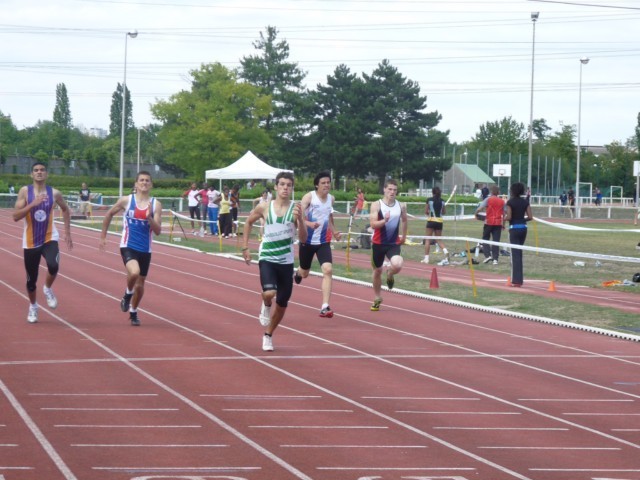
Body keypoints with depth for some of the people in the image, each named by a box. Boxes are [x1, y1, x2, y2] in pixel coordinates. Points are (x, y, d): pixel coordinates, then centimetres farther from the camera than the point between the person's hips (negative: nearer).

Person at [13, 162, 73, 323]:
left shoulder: (54, 193, -4)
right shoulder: (25, 191, -8)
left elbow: (65, 209, 16)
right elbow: (15, 216, -15)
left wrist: (67, 233, 13)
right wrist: (33, 204, -26)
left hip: (49, 239, 0)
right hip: (30, 242, 0)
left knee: (53, 266, -29)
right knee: (31, 279, 9)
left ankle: (48, 289, 2)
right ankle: (33, 307, 36)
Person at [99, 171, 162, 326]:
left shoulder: (156, 205, -2)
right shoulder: (126, 201, -3)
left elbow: (158, 231, -6)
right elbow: (109, 214, 12)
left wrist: (149, 218, -24)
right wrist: (103, 236, 14)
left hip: (145, 249, 3)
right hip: (128, 246, -2)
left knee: (140, 284, 12)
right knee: (134, 272, -30)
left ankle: (133, 312, 36)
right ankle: (128, 295, 2)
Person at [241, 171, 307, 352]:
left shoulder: (295, 209, -4)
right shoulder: (264, 207, -4)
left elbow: (303, 239, -7)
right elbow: (249, 223, 15)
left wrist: (299, 219, -23)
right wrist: (245, 247, 9)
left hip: (286, 261, 2)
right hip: (267, 258, -2)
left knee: (282, 303, 10)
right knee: (269, 293, -27)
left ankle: (268, 336, 33)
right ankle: (266, 306, 11)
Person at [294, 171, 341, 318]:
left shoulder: (331, 198, 4)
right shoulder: (309, 197, -13)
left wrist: (334, 231, 15)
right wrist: (309, 224, -40)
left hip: (324, 241, 3)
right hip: (308, 241, -3)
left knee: (328, 270, -19)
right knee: (305, 273, 15)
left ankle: (325, 307, -21)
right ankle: (298, 272, 56)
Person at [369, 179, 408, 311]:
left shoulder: (401, 206, 1)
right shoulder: (376, 205, -9)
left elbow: (404, 220, 21)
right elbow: (373, 224, -18)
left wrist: (404, 236, 23)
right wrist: (384, 221, -34)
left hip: (394, 243, 1)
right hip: (378, 243, -1)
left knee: (397, 265, -25)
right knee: (377, 271, 12)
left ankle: (390, 274, 14)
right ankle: (377, 298, 32)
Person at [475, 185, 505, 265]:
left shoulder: (488, 199, -4)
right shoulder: (502, 201, 6)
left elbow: (479, 209, -13)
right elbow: (504, 214, 10)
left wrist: (476, 213, 8)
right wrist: (503, 224, 19)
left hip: (489, 222, -2)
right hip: (498, 223, 2)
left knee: (485, 239, 11)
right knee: (496, 241, 4)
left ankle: (488, 255, -3)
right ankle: (495, 259, -1)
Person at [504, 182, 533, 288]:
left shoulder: (510, 202, -10)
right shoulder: (525, 202, 5)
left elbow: (509, 217, -16)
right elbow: (530, 217, 1)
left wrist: (504, 219, 4)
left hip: (514, 228, -5)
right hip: (523, 228, 5)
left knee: (515, 254, -3)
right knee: (519, 253, 17)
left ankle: (517, 280, -5)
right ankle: (519, 278, 21)